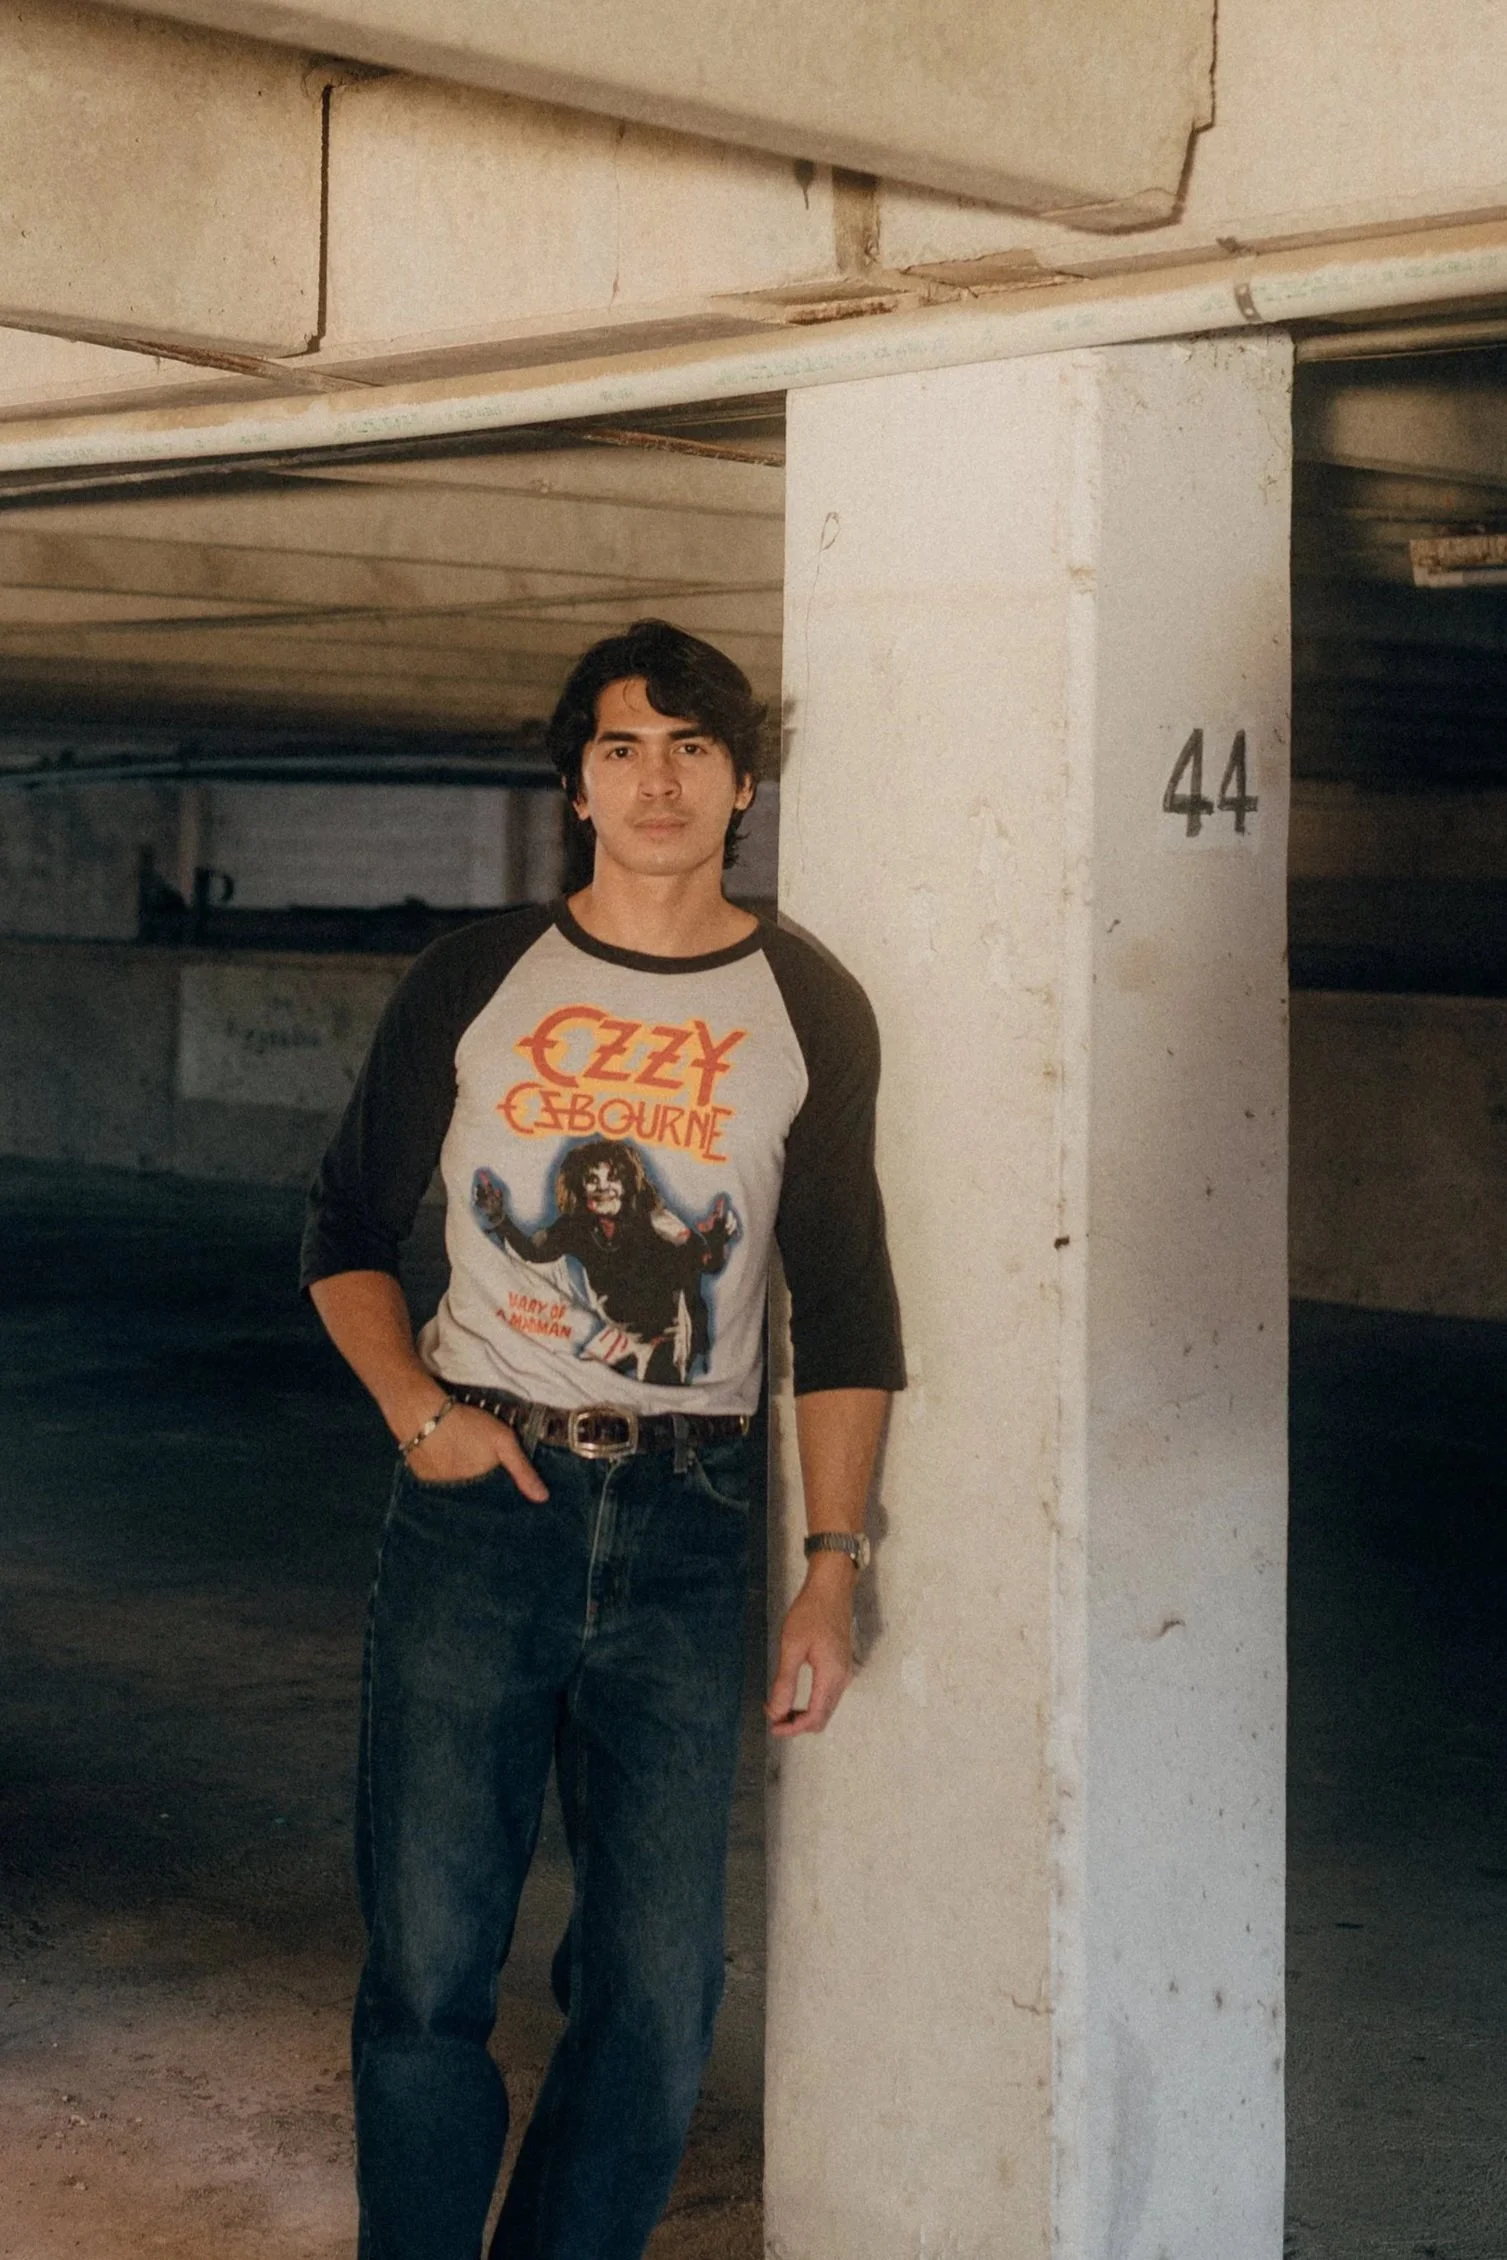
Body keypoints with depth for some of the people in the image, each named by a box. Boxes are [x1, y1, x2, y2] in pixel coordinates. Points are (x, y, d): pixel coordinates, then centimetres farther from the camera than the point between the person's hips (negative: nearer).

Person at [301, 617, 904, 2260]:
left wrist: (833, 1566, 0)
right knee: (426, 1967, -1)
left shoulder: (809, 1013, 6)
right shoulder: (474, 982, 6)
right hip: (475, 1503, 0)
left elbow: (843, 1316, 7)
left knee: (657, 1993, 3)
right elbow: (346, 1231, 13)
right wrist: (417, 1410, -4)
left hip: (686, 1523, 1)